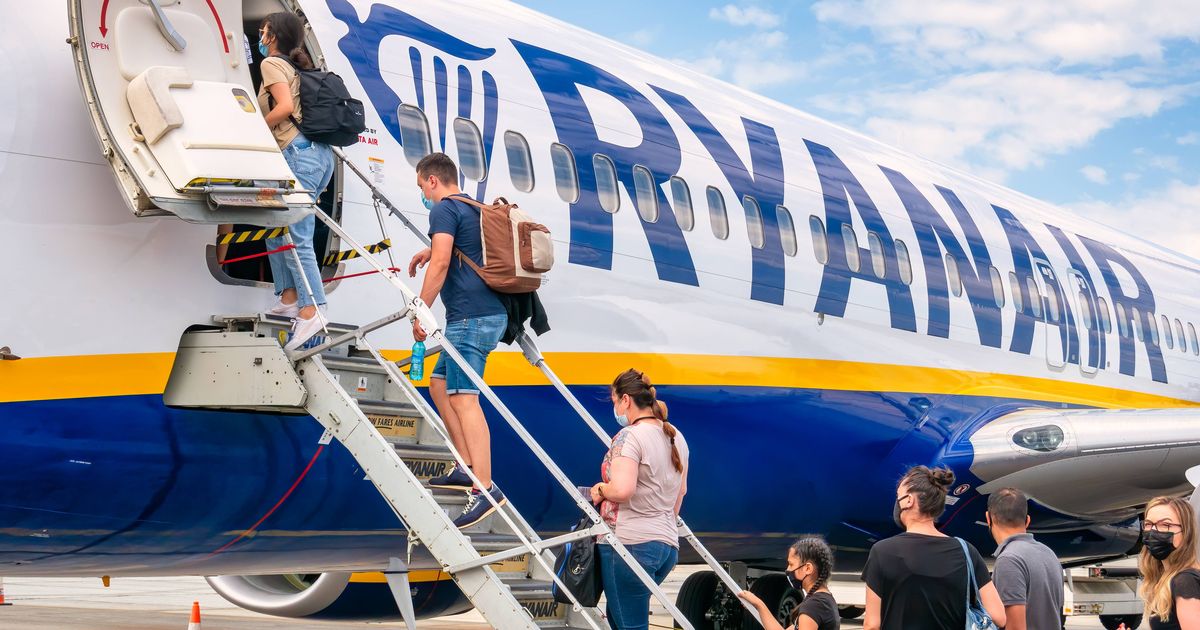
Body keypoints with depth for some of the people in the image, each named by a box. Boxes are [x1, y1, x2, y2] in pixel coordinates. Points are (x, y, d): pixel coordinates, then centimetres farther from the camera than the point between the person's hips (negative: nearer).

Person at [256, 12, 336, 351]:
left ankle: (310, 311, -19)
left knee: (297, 236, -12)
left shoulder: (272, 63, 0)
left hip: (299, 153, -9)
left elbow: (285, 106, -15)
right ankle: (289, 297, 14)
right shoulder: (296, 66, 25)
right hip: (319, 152, 9)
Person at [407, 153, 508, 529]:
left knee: (463, 398, -15)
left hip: (469, 317, -10)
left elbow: (441, 263, -18)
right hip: (490, 314, 10)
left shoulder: (444, 209, -6)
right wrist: (432, 251, 43)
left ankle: (485, 489, -23)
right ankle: (467, 469, 18)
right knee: (440, 384, 20)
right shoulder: (474, 208, 22)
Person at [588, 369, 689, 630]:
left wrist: (600, 489, -7)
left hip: (628, 544, -9)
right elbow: (681, 491, 25)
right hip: (667, 545, 9)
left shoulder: (629, 436, -13)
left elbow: (622, 490, -27)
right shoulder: (676, 437, 13)